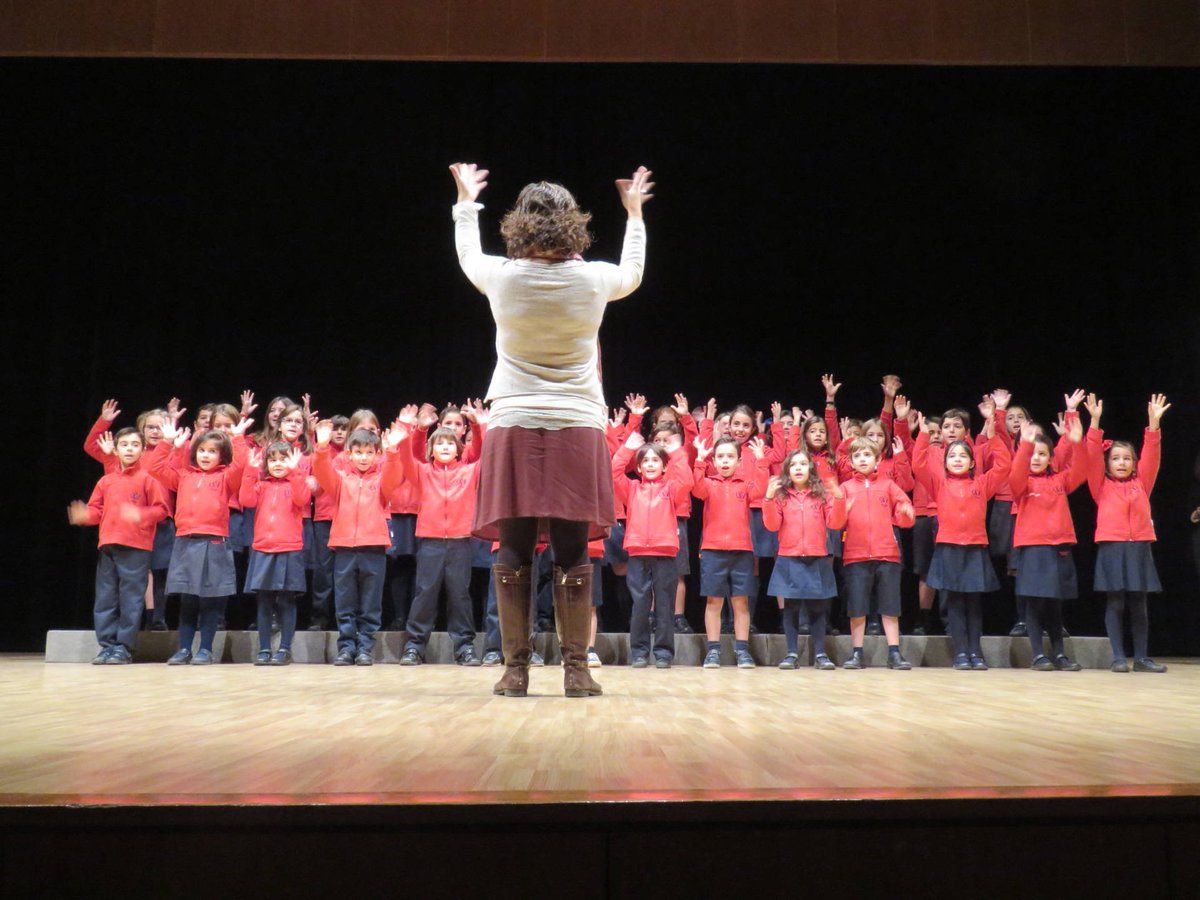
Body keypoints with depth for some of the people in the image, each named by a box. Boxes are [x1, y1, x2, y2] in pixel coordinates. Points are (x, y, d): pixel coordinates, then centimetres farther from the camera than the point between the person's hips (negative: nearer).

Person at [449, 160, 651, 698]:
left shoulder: (502, 276, -2)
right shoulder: (593, 279, -2)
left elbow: (467, 256, 23)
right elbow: (633, 274, 23)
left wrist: (465, 202, 39)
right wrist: (634, 214, 36)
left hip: (515, 431, 0)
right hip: (577, 431, 0)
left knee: (513, 550, 3)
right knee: (572, 551, 2)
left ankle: (515, 669, 6)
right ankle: (576, 669, 5)